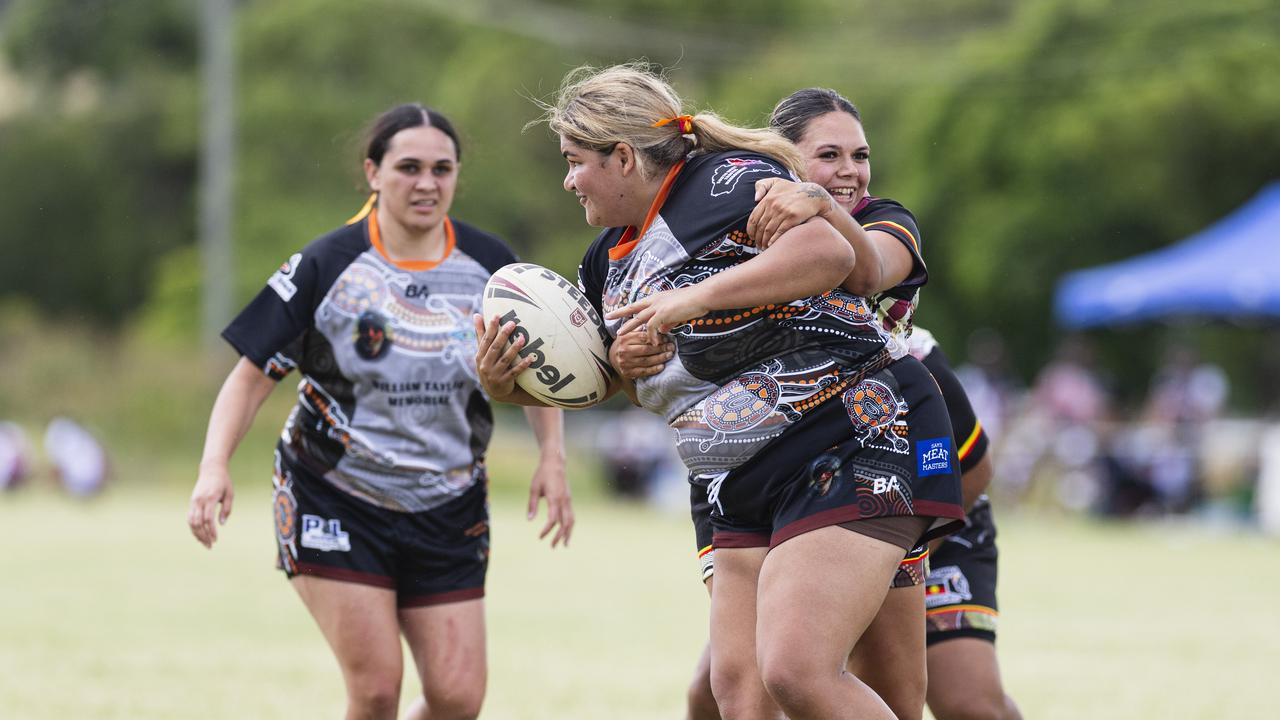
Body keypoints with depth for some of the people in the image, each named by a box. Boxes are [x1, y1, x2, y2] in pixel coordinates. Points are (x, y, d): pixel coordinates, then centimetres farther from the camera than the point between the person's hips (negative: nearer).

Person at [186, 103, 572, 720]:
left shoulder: (490, 266, -1)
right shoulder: (327, 266, -10)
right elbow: (253, 374, -7)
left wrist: (552, 459, 0)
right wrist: (215, 467, -21)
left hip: (448, 515, 3)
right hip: (333, 503, -3)